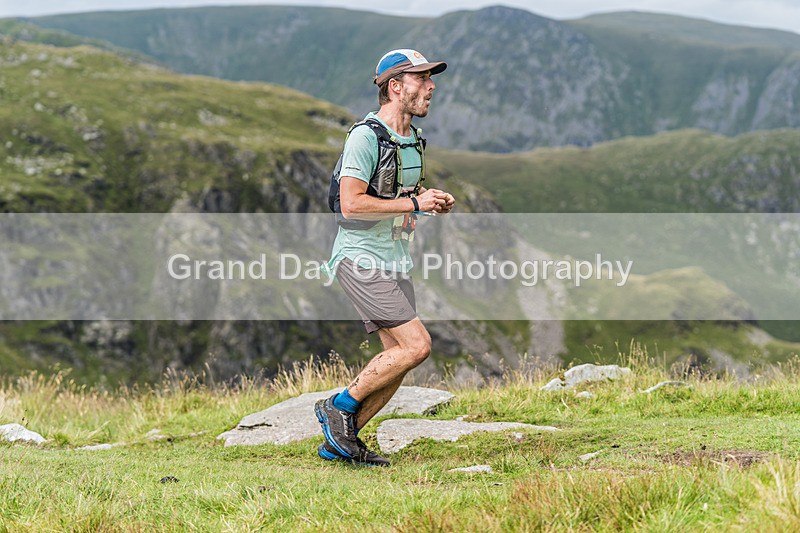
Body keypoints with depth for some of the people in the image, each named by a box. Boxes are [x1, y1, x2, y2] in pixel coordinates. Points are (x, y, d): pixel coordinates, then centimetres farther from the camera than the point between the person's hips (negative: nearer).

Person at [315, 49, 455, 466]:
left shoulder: (414, 140, 13)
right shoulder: (366, 136, -15)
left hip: (395, 262, 9)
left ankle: (340, 443, 15)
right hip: (361, 258, -9)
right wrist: (414, 204, -20)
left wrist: (435, 200, 7)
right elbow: (352, 204, -23)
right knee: (416, 345, -16)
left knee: (398, 355, 6)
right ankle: (340, 406, 0)